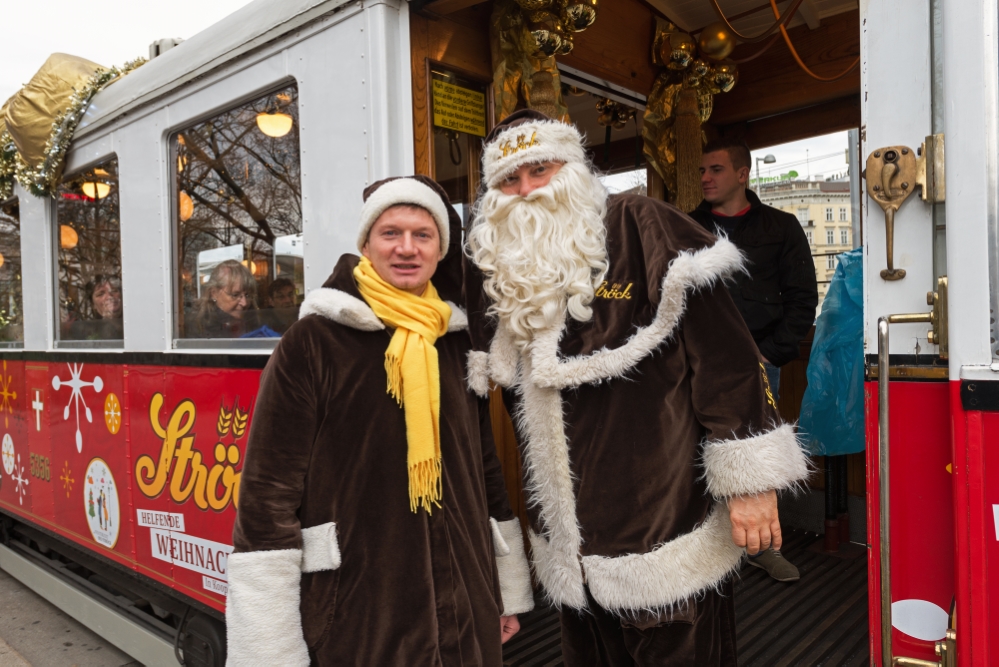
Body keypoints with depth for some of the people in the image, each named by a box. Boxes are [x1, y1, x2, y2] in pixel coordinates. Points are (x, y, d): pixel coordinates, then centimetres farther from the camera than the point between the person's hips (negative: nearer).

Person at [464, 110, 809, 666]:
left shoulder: (640, 227, -11)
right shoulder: (495, 271, 5)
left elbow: (725, 351, -15)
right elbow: (509, 397, 14)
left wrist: (749, 477, -16)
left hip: (666, 531, -5)